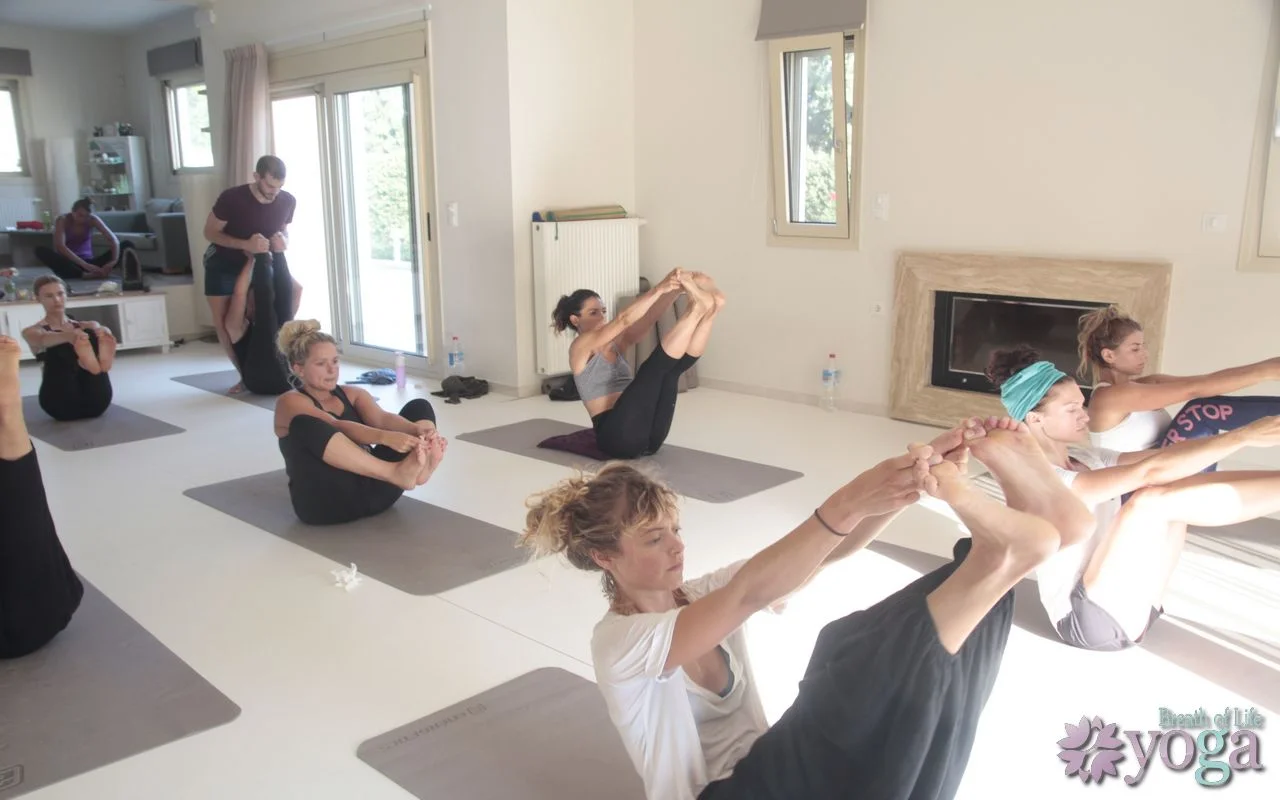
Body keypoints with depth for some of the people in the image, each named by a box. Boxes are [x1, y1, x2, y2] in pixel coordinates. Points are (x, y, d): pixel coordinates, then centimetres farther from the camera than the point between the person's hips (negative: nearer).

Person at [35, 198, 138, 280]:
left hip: (88, 263, 2)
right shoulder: (62, 220, -10)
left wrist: (114, 261, -35)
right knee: (41, 250, -33)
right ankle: (85, 275, -43)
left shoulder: (92, 219, -4)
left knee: (128, 245, -15)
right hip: (70, 264, -1)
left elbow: (114, 240, -15)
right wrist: (84, 265, -39)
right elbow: (60, 246, -25)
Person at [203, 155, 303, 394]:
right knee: (223, 322, -8)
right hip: (224, 263, -3)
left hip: (260, 261, 3)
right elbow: (210, 232, -18)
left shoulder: (288, 202, -17)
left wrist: (283, 242, -24)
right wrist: (245, 244, -35)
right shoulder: (232, 198, -28)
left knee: (295, 289, -18)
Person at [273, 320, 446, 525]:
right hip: (326, 501, -5)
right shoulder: (291, 402, 1)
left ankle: (421, 464, -40)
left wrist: (418, 430, -27)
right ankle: (395, 472, -46)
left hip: (373, 490, 5)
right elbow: (339, 427, -19)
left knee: (419, 407, -5)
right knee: (305, 424, -31)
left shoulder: (352, 394, 18)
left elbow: (382, 418, -5)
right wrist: (386, 437, -37)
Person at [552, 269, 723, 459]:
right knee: (653, 368, -24)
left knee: (672, 367, -12)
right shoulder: (581, 347, 1)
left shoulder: (615, 343, 23)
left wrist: (675, 289, -13)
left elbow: (649, 317, 5)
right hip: (616, 435, -7)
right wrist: (659, 289, -27)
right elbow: (624, 320, -16)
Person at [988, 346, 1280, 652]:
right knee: (1152, 498, -25)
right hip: (1088, 621, -9)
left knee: (1182, 490, -6)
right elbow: (1151, 470, -26)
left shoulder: (1084, 458, 10)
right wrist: (1243, 436, -26)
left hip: (1128, 605, 9)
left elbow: (1161, 454, 2)